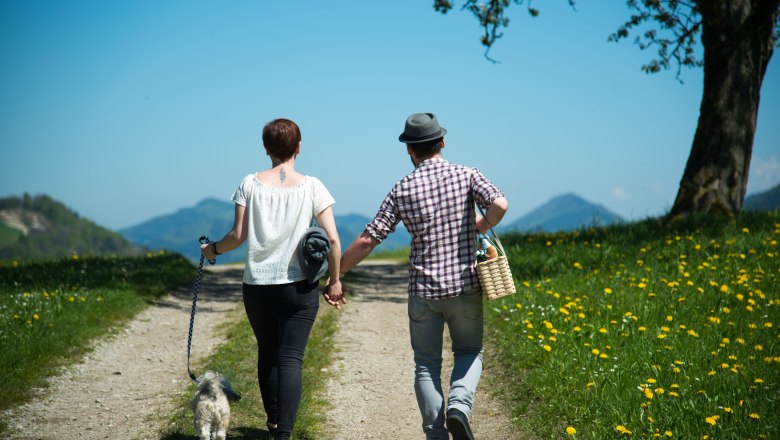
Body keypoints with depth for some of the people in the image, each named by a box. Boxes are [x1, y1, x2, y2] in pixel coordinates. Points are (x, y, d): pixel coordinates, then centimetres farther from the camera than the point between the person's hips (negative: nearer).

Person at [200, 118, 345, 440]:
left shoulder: (250, 184, -1)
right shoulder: (311, 187, -3)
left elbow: (238, 236, -2)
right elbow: (333, 239, -7)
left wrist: (213, 249, 17)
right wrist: (334, 281, 4)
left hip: (257, 285, 2)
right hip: (299, 287, -2)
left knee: (267, 353, 19)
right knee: (291, 358, -1)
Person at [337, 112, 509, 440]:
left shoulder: (402, 190, -3)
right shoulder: (465, 176, -4)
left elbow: (367, 240, -4)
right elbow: (499, 205, -21)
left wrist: (336, 271, 8)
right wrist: (481, 227, 1)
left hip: (423, 290, 0)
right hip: (465, 286, 0)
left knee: (426, 364, 13)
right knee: (469, 352, 17)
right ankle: (459, 406, -10)